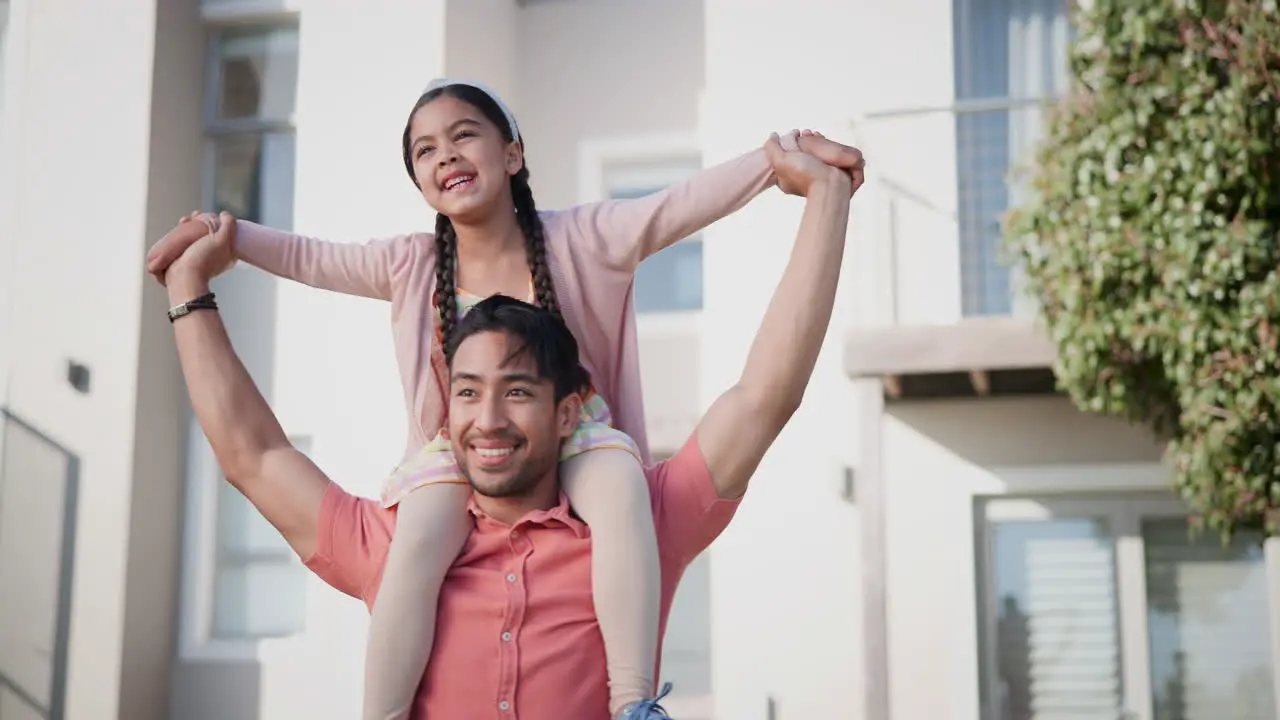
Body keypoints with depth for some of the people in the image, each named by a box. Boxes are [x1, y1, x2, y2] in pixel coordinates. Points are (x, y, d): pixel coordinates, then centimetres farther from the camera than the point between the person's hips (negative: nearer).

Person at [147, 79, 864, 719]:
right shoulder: (411, 266, 1)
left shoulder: (579, 239, -7)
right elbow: (306, 256, 10)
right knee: (419, 537, -32)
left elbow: (685, 204, -15)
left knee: (620, 486, -36)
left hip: (575, 438, -1)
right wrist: (216, 232, 1)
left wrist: (783, 155, -26)